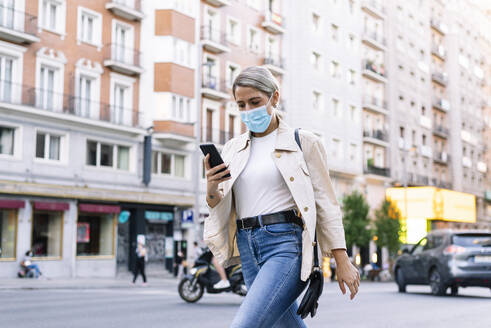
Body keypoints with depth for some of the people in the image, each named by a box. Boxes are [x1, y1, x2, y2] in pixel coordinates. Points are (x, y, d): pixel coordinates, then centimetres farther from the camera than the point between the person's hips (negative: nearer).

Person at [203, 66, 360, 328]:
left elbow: (325, 202, 0)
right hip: (247, 247, 6)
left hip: (286, 243, -6)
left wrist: (342, 261, -4)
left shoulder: (303, 142, 2)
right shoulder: (232, 149, 14)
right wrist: (212, 188, -9)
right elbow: (219, 208, 14)